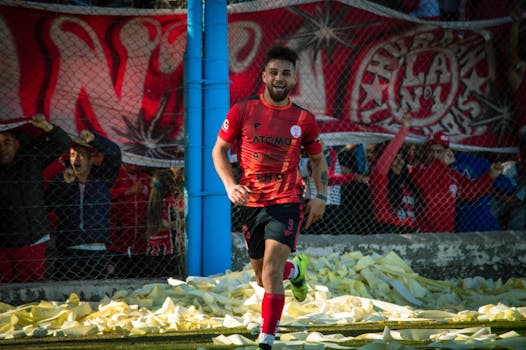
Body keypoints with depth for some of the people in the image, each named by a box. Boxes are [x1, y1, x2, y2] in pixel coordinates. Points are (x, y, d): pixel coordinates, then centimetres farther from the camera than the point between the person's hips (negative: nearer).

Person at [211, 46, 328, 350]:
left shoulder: (304, 119, 1)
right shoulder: (242, 111, -2)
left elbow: (318, 159, 14)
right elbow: (219, 149, 6)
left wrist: (321, 197, 2)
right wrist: (231, 185, -9)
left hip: (287, 202, -2)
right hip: (252, 203, 2)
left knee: (271, 270, -20)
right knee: (263, 278, 15)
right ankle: (295, 269, 52)